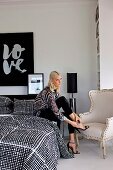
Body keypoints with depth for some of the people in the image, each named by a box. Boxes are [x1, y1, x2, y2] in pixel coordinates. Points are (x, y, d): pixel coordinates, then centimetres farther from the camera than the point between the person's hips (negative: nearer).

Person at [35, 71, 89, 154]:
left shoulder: (56, 90, 2)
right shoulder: (48, 92, -26)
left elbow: (65, 106, 4)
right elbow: (56, 112, -30)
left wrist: (74, 114, -11)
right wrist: (71, 122, -29)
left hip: (50, 112, 9)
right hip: (43, 114, -9)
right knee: (63, 100, -24)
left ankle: (72, 142, -14)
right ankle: (77, 124, -19)